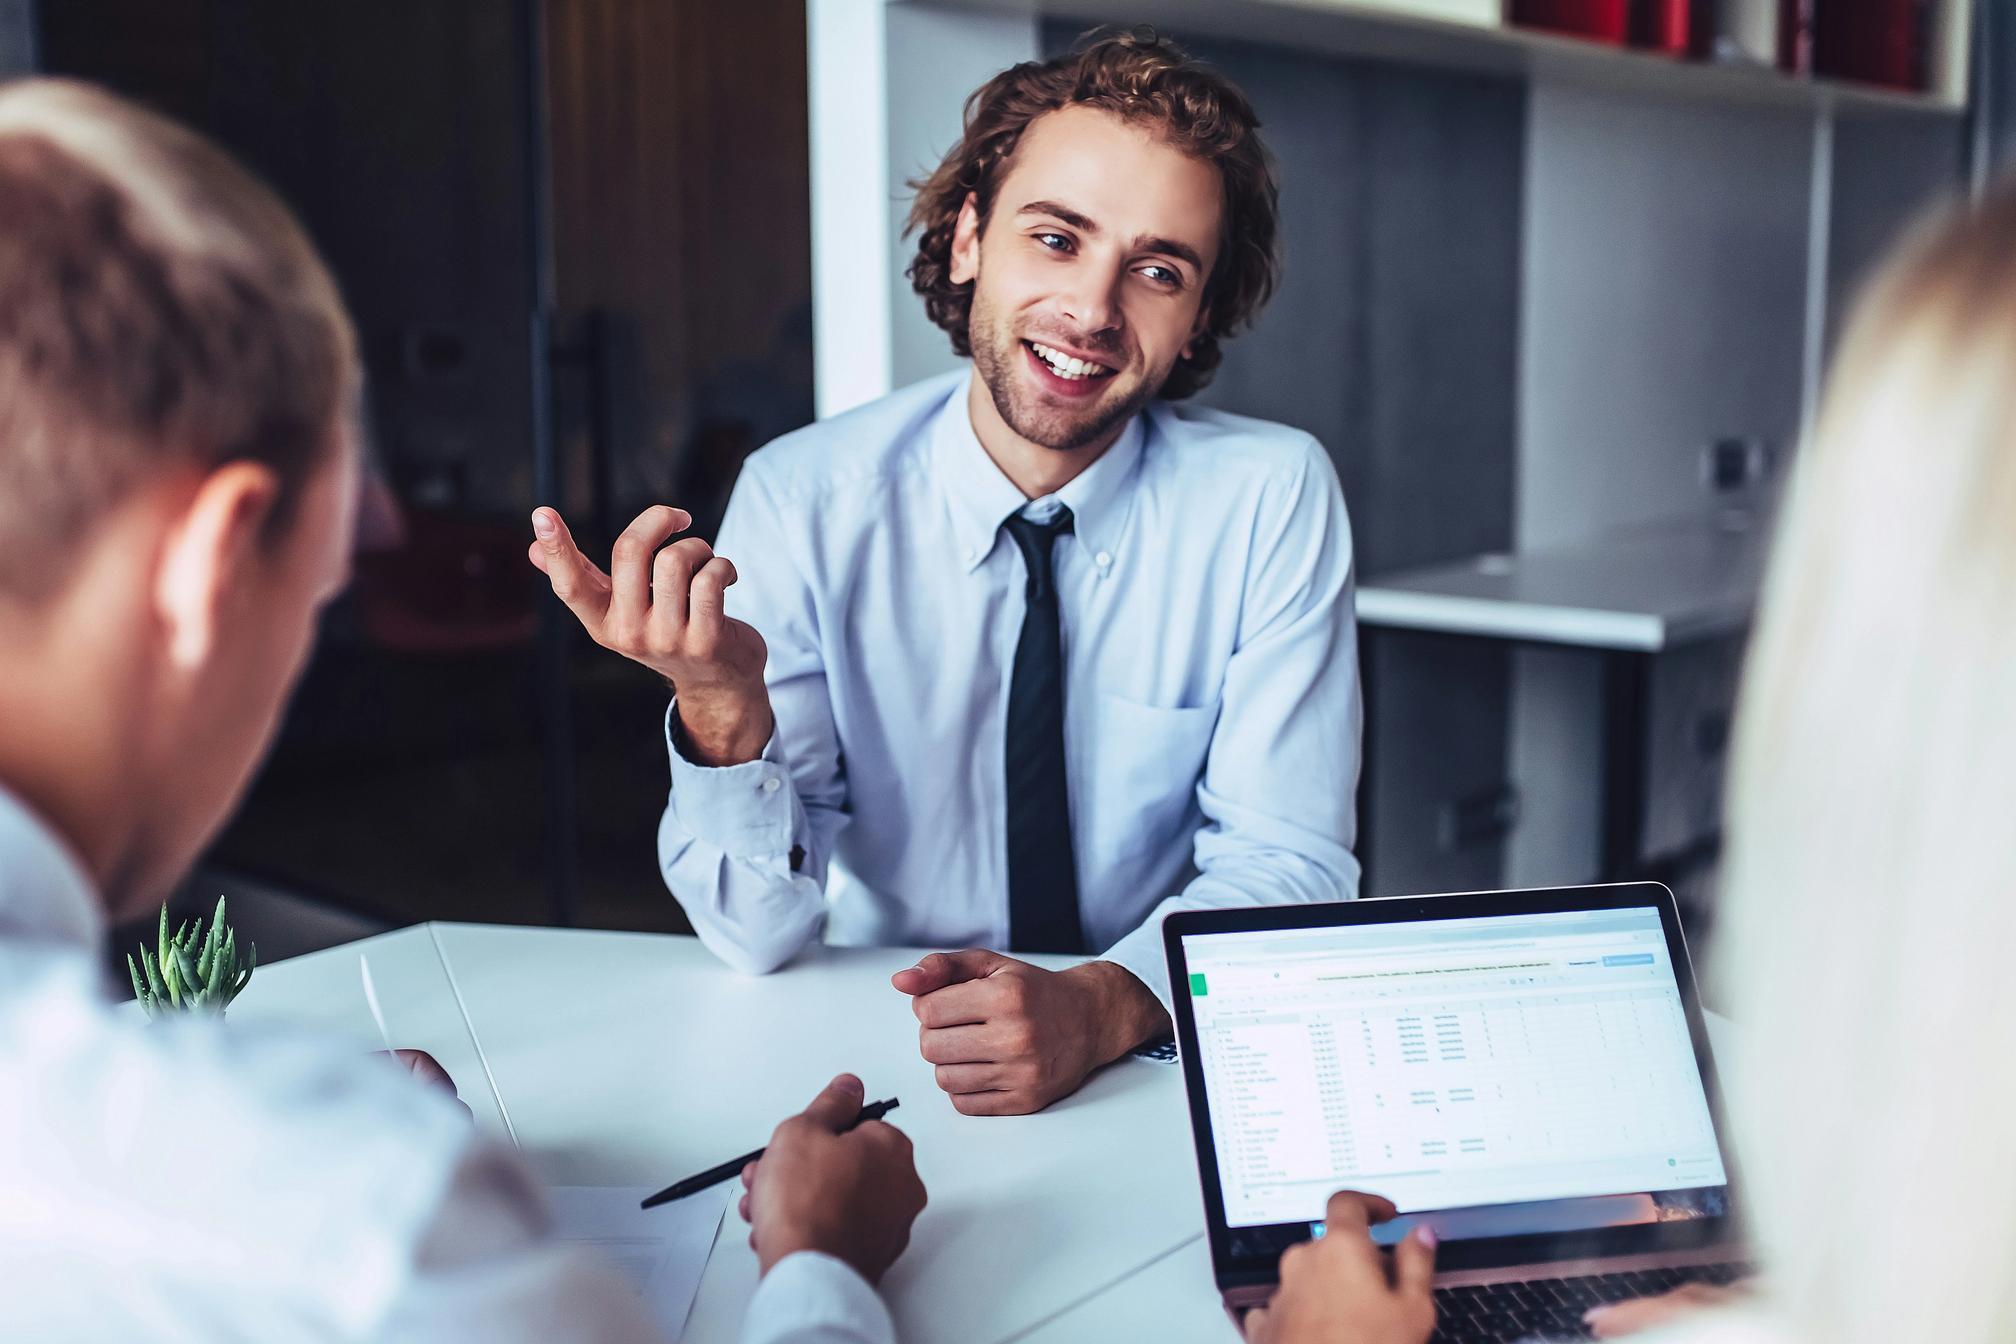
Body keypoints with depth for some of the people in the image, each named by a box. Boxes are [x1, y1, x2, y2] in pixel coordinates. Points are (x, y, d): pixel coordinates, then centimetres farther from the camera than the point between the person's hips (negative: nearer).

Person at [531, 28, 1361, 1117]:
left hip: (1175, 1067, 2)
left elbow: (1288, 867, -9)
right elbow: (757, 933, -11)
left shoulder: (1272, 498, -8)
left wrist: (1101, 1008, -29)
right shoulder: (800, 500, -9)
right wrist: (722, 709, -31)